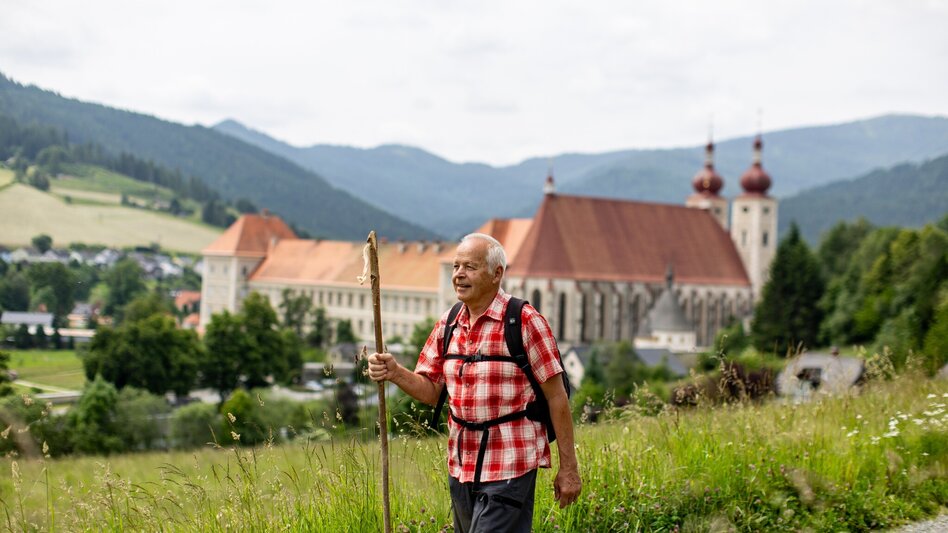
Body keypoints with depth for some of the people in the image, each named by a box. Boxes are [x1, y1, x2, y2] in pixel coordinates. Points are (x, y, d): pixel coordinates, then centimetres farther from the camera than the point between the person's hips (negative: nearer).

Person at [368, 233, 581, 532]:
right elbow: (430, 391, 12)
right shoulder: (448, 325, 10)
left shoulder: (525, 322, -9)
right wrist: (394, 373, -8)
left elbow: (556, 397, -8)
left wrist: (568, 468, -9)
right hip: (460, 465, 7)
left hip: (510, 466, -7)